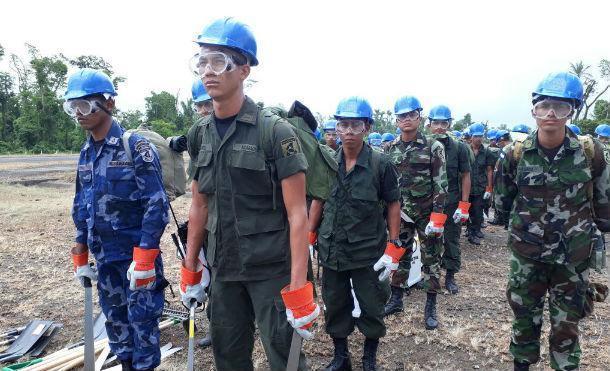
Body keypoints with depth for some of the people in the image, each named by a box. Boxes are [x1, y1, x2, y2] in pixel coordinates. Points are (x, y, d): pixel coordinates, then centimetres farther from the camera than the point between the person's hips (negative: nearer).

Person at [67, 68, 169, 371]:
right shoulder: (86, 153, 8)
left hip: (136, 252, -7)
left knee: (142, 317, 4)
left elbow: (156, 203, -17)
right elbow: (81, 206, 15)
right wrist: (80, 255, 14)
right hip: (104, 255, 7)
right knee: (114, 317, 18)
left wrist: (145, 257, -20)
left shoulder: (135, 146, -13)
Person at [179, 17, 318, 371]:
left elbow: (297, 213, -15)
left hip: (272, 269, -5)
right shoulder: (200, 134, 4)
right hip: (224, 268, 6)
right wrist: (190, 269, 12)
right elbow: (200, 206, 12)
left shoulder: (275, 131, -14)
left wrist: (298, 287, -19)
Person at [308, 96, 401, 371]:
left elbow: (393, 204, -3)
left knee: (371, 308, 11)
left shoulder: (381, 165, -9)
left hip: (368, 252, -3)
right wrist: (309, 237, 7)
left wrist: (393, 247, -8)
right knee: (335, 307, 15)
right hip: (331, 251, 3)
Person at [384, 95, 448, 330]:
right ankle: (396, 300, 28)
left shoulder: (433, 147, -8)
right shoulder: (391, 149, 4)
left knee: (431, 258, 6)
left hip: (427, 212, -4)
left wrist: (437, 216, -17)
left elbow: (440, 183, -11)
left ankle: (431, 307, 18)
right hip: (401, 212, 4)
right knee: (399, 255, 13)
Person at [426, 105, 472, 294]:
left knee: (452, 241, 9)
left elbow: (466, 177, -1)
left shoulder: (459, 147, -3)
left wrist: (464, 205, -7)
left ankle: (450, 276, 24)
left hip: (452, 205, -1)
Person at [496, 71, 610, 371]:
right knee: (524, 317, 16)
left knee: (566, 325, 14)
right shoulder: (516, 154, -9)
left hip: (573, 256, 0)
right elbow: (503, 199, 6)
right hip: (526, 253, 1)